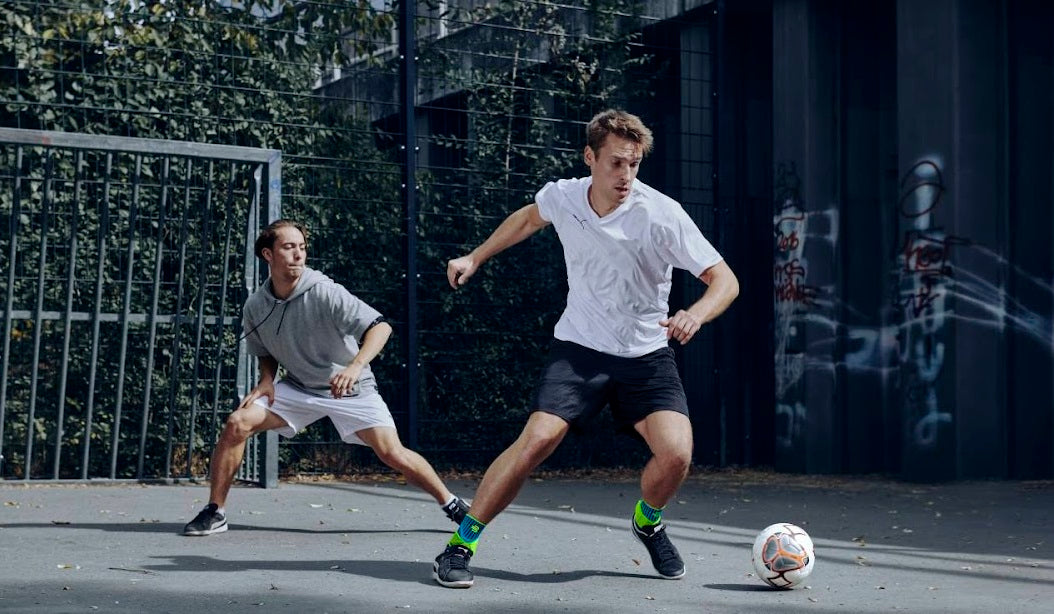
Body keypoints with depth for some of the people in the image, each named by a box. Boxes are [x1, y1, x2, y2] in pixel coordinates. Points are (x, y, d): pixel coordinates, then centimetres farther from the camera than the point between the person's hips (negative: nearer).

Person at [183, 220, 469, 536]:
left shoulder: (324, 293, -23)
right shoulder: (255, 307, -8)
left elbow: (381, 326, -29)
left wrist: (356, 366, -45)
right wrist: (266, 380, -8)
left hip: (351, 389, -4)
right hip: (298, 388, 4)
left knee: (393, 455, -14)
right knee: (237, 424, -14)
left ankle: (451, 503, 8)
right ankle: (215, 512, -1)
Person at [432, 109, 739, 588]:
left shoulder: (662, 215, -19)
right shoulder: (561, 197, -9)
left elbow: (725, 280, -17)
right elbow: (529, 218, 18)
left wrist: (696, 314, -37)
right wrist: (474, 258, 20)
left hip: (646, 356, 0)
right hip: (578, 348, 1)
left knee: (676, 453, -20)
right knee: (537, 440, -19)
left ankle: (647, 521, 16)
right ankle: (459, 546, -5)